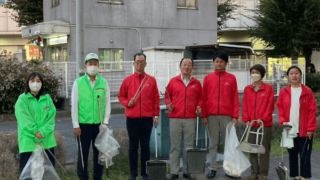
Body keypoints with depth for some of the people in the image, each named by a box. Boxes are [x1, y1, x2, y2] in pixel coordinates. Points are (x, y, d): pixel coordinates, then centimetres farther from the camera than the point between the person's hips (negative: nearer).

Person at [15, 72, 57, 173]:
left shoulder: (47, 98, 10)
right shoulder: (22, 99, 1)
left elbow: (51, 116, 0)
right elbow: (24, 120, -8)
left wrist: (43, 131, -14)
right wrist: (36, 133, -16)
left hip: (47, 141, 3)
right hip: (28, 141, -3)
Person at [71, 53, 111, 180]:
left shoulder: (104, 83, 6)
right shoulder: (78, 83, 0)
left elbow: (107, 103, 7)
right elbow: (74, 105, 0)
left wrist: (105, 122, 1)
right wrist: (76, 125, -3)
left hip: (100, 125, 2)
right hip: (83, 125, -2)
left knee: (99, 152, 9)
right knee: (83, 153, 4)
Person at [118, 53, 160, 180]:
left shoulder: (151, 80, 5)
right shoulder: (127, 80, 6)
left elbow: (156, 99, 5)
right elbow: (121, 96, 11)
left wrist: (156, 115, 1)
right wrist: (127, 103, -8)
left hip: (147, 118, 0)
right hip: (132, 118, 0)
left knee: (145, 146, 6)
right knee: (133, 146, 6)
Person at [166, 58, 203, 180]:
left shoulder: (196, 83, 10)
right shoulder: (173, 81, 8)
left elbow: (200, 98, 16)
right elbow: (167, 96, 12)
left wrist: (199, 106, -3)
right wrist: (168, 104, -7)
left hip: (190, 119, 1)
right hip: (175, 118, -1)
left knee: (189, 146, 5)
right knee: (175, 146, 2)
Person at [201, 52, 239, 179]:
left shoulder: (231, 78, 6)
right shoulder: (208, 78, 8)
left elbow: (235, 98, 3)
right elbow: (204, 98, 6)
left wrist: (235, 116, -3)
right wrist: (204, 116, -1)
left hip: (227, 115, -1)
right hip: (212, 115, 1)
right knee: (213, 143, 4)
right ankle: (213, 168, 9)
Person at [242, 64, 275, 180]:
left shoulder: (268, 88, 0)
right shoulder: (247, 89, 9)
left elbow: (270, 105, -5)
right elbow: (245, 106, 6)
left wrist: (264, 118, -13)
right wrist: (246, 120, -5)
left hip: (265, 124, -3)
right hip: (251, 124, 3)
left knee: (264, 149, 1)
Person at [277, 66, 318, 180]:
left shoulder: (307, 91, -4)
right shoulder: (284, 92, 4)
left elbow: (312, 110, -5)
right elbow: (280, 108, 6)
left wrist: (310, 128, -10)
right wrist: (283, 121, -9)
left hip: (304, 131, -3)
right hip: (290, 130, 3)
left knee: (305, 156, 2)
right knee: (292, 155, 11)